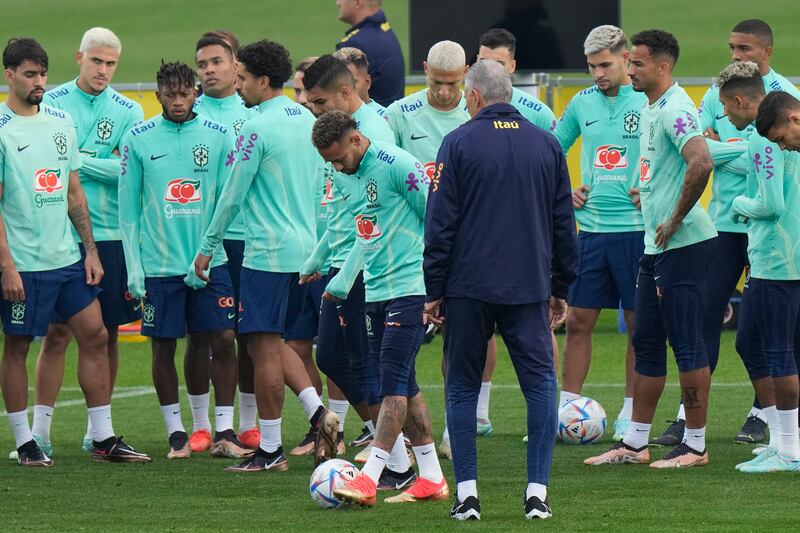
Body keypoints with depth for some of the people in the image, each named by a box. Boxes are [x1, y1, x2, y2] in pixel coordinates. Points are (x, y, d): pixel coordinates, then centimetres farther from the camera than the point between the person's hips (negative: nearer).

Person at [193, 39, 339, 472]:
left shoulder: (257, 129, -14)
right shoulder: (307, 121, 11)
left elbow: (232, 196, -10)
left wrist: (207, 247, 1)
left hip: (267, 253, -9)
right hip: (304, 249, 9)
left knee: (263, 347, -3)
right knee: (273, 343, 18)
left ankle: (270, 450, 0)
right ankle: (318, 412, 2)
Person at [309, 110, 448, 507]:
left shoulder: (396, 165, -14)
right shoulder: (343, 178, 10)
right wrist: (342, 281, 21)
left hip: (411, 285, -9)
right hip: (376, 291, 9)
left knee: (393, 381, -12)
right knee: (402, 385, 8)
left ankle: (368, 479, -19)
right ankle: (431, 478, 13)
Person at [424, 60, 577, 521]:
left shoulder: (460, 143, -3)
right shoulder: (547, 145, 8)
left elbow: (440, 222, -4)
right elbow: (564, 222, 13)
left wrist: (434, 290, 2)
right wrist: (561, 288, 20)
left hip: (469, 288, -2)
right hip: (530, 288, 2)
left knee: (463, 387, 7)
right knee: (541, 384, 4)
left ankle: (467, 493, 2)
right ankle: (538, 492, -5)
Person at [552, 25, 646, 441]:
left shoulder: (649, 102, -5)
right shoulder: (583, 103, 9)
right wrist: (565, 191, 9)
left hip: (636, 230, -4)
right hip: (591, 229, 4)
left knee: (638, 322, 2)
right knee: (578, 320, 4)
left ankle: (631, 414, 9)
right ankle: (566, 407, 9)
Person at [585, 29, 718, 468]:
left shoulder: (674, 110, -17)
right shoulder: (650, 109, 15)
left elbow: (701, 164, -31)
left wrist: (674, 221, -22)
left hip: (684, 245, -10)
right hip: (656, 247, 10)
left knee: (686, 343, -4)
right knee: (646, 344, 13)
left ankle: (695, 445, 1)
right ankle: (635, 443, 18)